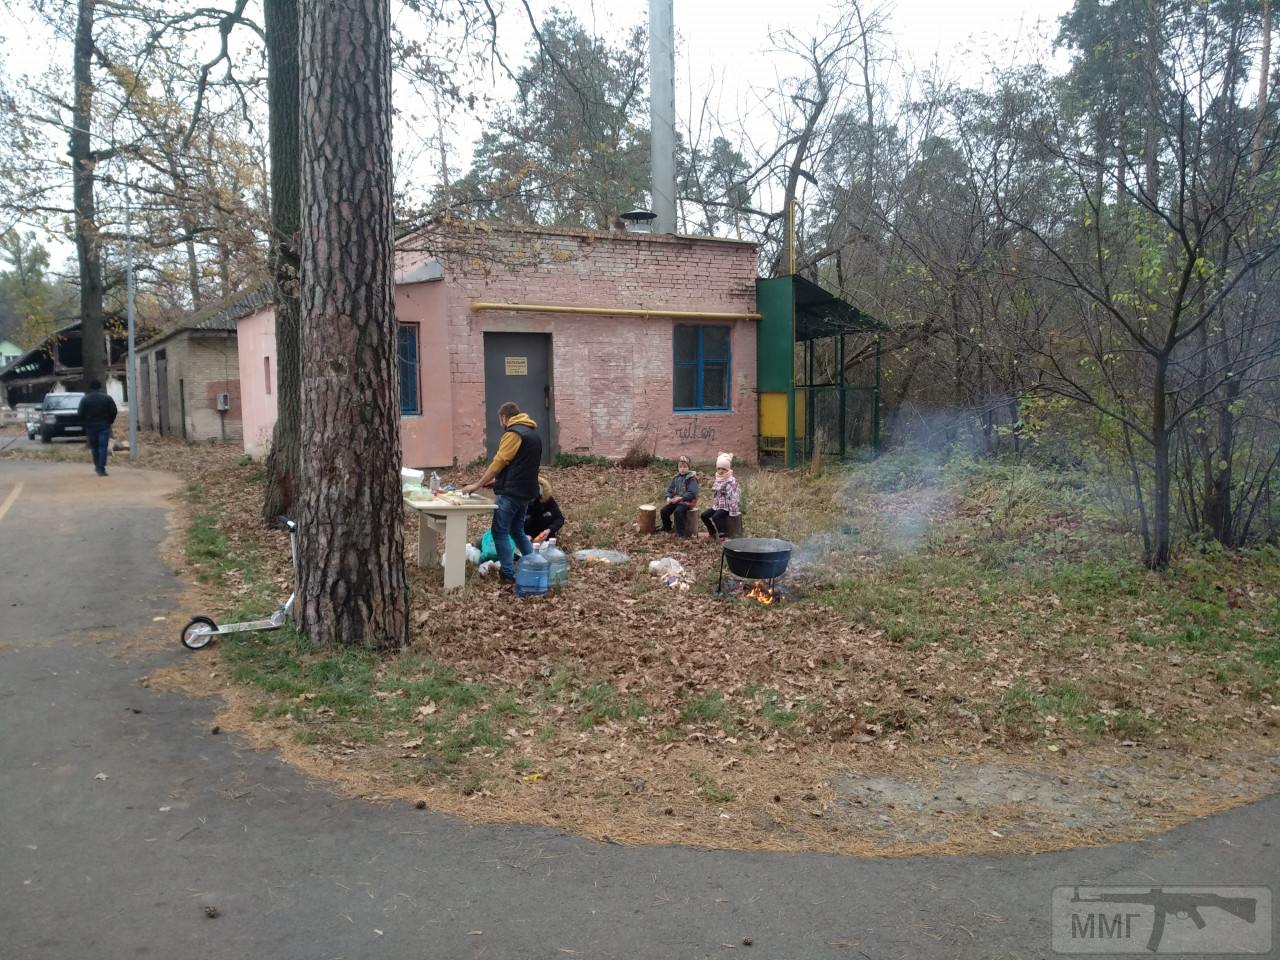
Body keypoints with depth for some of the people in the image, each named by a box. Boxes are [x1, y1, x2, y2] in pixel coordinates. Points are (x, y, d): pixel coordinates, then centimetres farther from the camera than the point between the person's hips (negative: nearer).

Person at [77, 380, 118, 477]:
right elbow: (113, 412, -4)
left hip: (90, 426, 1)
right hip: (104, 426, -1)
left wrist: (85, 423, 12)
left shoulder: (85, 399, 0)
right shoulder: (107, 398, -1)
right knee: (103, 447, -4)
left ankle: (97, 466, 22)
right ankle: (101, 469, -11)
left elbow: (80, 414, -3)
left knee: (94, 447, 15)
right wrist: (109, 422, 10)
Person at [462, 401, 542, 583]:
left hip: (511, 492, -9)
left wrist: (477, 485, -8)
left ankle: (509, 574, -7)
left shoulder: (513, 433, -12)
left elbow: (498, 462, -15)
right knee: (517, 531, 18)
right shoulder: (533, 433, 18)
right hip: (526, 491, 9)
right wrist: (497, 480, 20)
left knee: (500, 532, -4)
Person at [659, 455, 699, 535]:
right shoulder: (676, 478, 11)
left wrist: (681, 498, -26)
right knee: (664, 511, -7)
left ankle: (681, 533, -25)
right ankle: (667, 528, 15)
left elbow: (692, 492, -20)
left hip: (686, 501, -7)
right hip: (675, 501, 7)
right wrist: (669, 497, -8)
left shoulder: (691, 478, -11)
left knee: (677, 512, -33)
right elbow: (670, 489, 13)